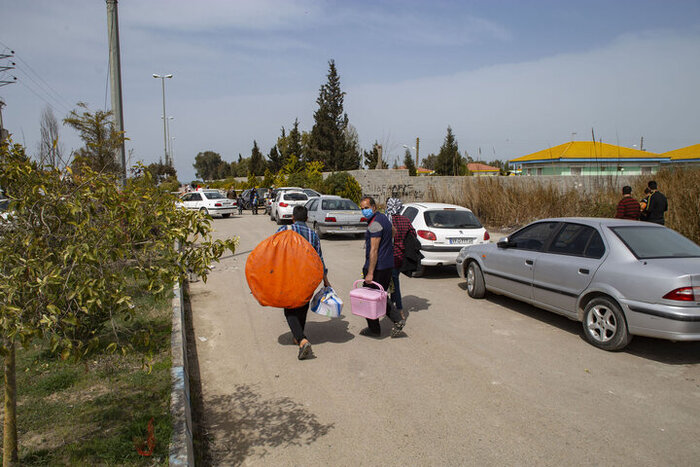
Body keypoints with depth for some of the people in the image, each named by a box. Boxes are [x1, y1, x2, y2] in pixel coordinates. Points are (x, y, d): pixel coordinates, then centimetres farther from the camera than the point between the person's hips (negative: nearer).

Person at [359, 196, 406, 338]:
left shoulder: (375, 224, -19)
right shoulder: (384, 218, 12)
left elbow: (374, 250, -23)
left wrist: (370, 273, -23)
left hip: (377, 267, -10)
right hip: (388, 266, 10)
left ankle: (374, 329, 14)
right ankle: (398, 319, 7)